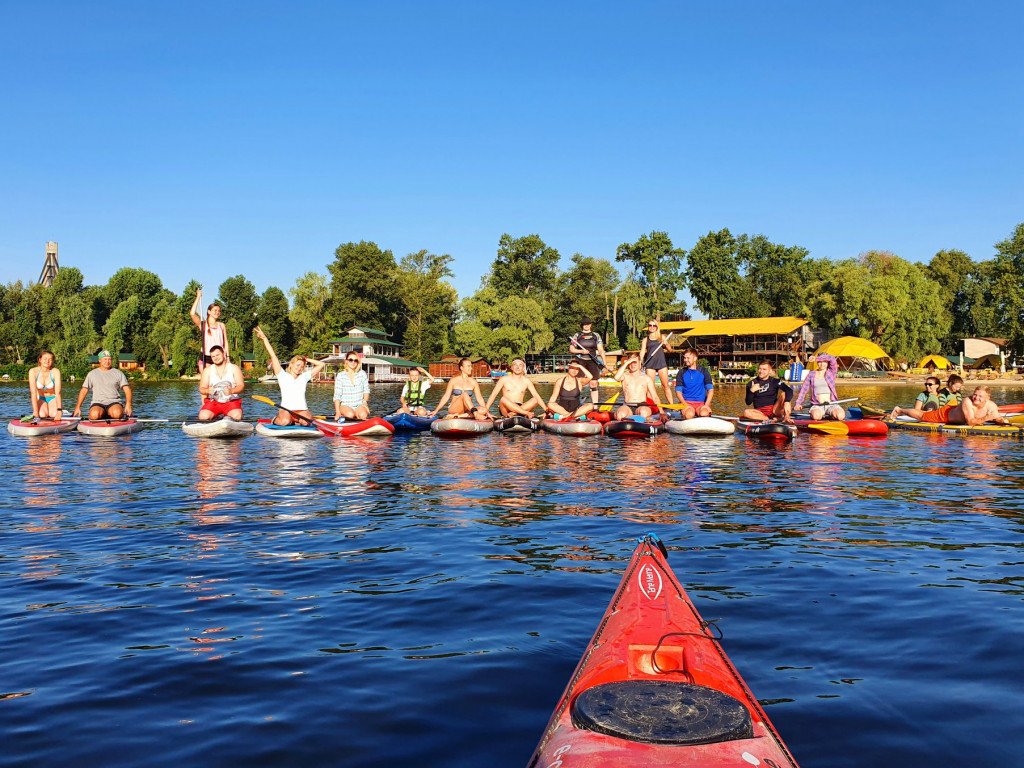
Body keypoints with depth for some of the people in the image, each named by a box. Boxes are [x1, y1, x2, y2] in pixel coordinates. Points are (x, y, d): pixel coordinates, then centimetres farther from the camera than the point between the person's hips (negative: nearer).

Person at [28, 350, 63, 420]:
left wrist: (59, 411, -38)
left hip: (53, 398, 0)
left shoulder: (55, 372, -18)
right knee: (42, 415, -29)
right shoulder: (33, 372, -17)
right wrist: (35, 412, -32)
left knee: (54, 414, -29)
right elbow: (33, 393, -24)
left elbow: (57, 392, -26)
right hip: (40, 399, 0)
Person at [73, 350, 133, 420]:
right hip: (97, 403, 1)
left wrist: (128, 404, -13)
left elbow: (127, 389, 4)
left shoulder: (118, 373, 12)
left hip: (114, 402, -1)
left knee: (117, 413, -36)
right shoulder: (92, 374, 15)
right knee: (95, 414, -34)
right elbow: (84, 391, 15)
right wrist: (77, 407, 4)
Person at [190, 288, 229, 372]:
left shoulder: (221, 325, 9)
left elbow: (225, 342, 12)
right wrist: (198, 297, -10)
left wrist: (227, 357, 5)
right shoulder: (203, 324, 2)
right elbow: (192, 313, -14)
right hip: (205, 358, -2)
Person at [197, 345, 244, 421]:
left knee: (237, 417, -32)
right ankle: (216, 416, 2)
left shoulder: (234, 368, 6)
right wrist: (207, 391, -20)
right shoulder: (207, 370, 10)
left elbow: (241, 386, -3)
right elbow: (201, 389, 5)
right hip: (213, 401, 2)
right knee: (203, 417, -28)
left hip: (232, 401, -1)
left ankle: (228, 417, 0)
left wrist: (231, 391, -25)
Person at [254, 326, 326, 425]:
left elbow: (321, 364, 21)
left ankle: (293, 420, 4)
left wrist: (306, 359, 20)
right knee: (285, 422, -33)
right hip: (286, 409, -1)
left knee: (306, 421, -33)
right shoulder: (283, 376, 10)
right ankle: (276, 419, 6)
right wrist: (264, 338, 4)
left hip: (302, 409, 1)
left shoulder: (304, 377, 17)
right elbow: (273, 356, 7)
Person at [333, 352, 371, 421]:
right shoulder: (340, 376, -1)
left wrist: (365, 402, -9)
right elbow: (337, 396, -4)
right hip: (345, 405, -1)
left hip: (359, 405, 1)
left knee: (363, 415, -32)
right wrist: (338, 412, -15)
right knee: (350, 414, -33)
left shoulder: (362, 374, 6)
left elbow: (366, 391, 10)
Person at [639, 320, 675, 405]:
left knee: (665, 385, -2)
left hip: (661, 362, 0)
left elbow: (670, 350, 14)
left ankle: (671, 405, -2)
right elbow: (642, 352, 6)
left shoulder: (662, 337, 13)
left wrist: (666, 344, -6)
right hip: (650, 364, 0)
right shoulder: (645, 340, 12)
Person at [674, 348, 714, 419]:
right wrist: (685, 404, -14)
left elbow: (710, 389, 4)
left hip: (701, 403, 0)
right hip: (686, 402, 0)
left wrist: (706, 405, -11)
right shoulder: (682, 372, 9)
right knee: (689, 414, -35)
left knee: (704, 414, -34)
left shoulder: (703, 371, 9)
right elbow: (678, 391, 3)